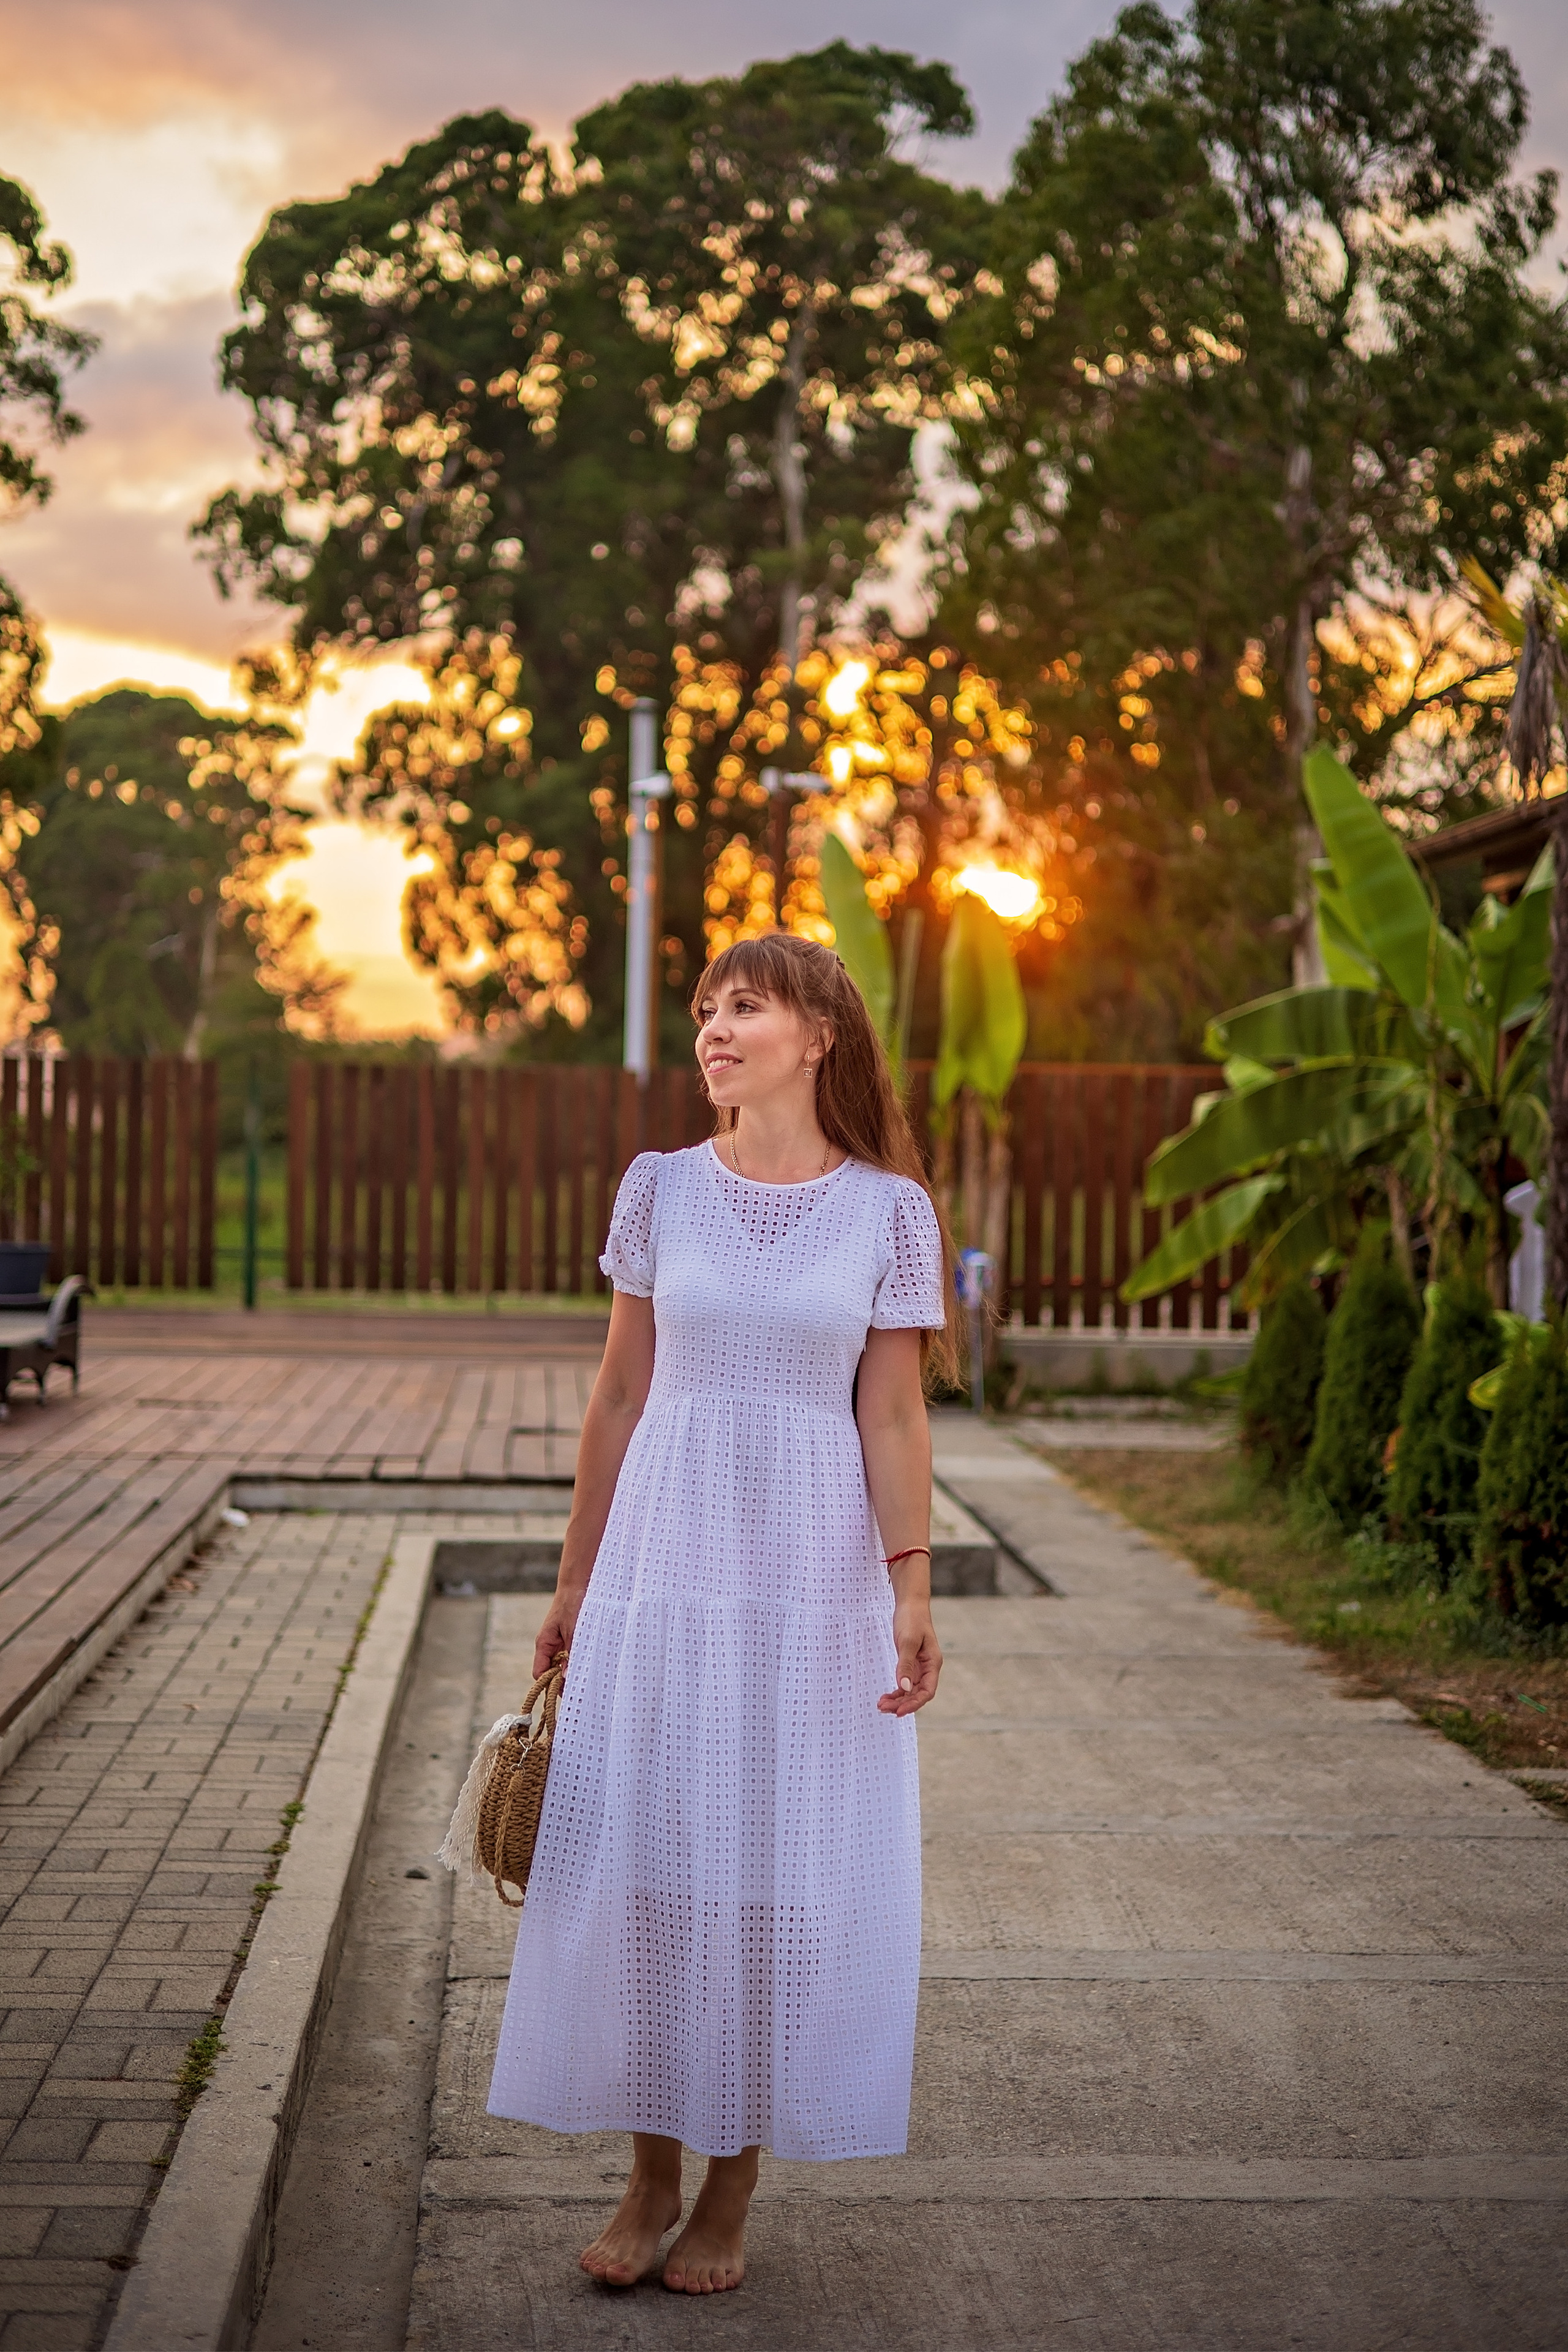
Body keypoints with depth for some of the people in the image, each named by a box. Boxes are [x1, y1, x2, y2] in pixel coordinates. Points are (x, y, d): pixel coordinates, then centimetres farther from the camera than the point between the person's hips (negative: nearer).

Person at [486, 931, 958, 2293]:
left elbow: (892, 1418, -1)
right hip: (664, 1561, 2)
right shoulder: (661, 1189, 4)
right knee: (644, 1862, 4)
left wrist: (911, 1594, -10)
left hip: (812, 1572, -2)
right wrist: (575, 1581, 9)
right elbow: (621, 1394, 8)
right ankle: (652, 2174, 20)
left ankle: (733, 2192, 18)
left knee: (781, 1874, 3)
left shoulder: (888, 1209, -1)